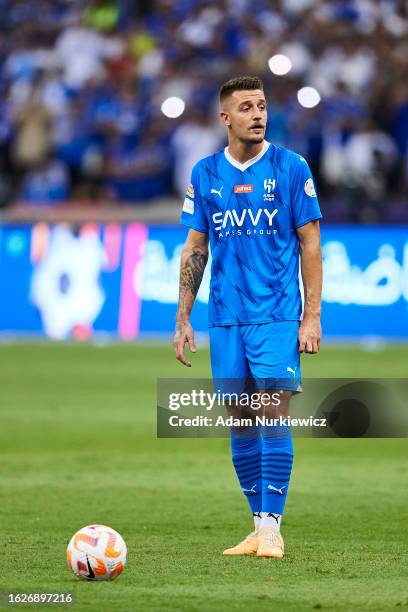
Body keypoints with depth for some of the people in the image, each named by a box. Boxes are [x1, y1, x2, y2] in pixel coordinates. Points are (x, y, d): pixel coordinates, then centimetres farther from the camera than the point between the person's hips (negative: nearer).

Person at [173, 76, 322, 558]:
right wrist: (183, 319, 8)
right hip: (226, 320, 3)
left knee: (273, 417, -10)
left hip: (277, 318, -3)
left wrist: (312, 315, -6)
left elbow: (310, 243, 0)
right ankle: (259, 527, 13)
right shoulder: (205, 174, 7)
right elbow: (195, 247, 12)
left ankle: (271, 527, -6)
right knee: (240, 424, 5)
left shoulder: (290, 168, -1)